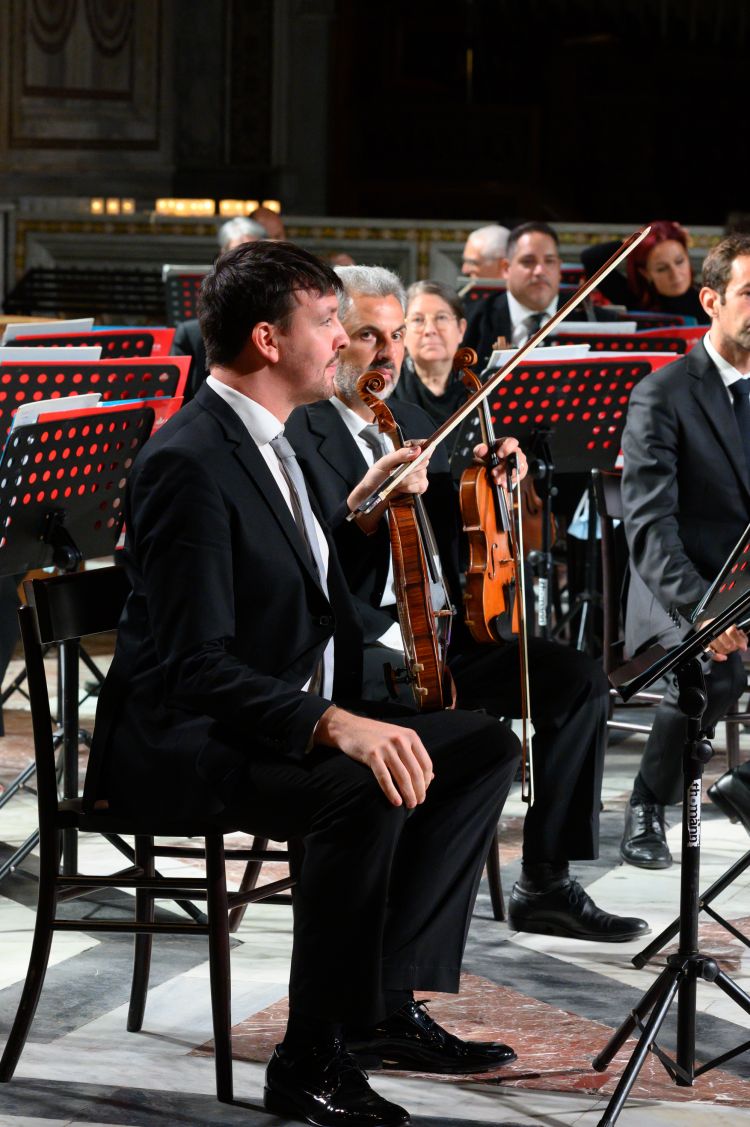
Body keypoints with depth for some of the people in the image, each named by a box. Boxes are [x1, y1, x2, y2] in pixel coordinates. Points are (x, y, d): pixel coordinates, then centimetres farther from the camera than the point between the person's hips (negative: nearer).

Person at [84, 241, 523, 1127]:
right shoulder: (188, 463, -21)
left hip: (285, 714, 11)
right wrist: (332, 722, -38)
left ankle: (386, 1004, 5)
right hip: (176, 742, -11)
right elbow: (196, 666, -28)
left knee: (483, 748, 5)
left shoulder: (260, 441, 11)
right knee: (361, 793, -36)